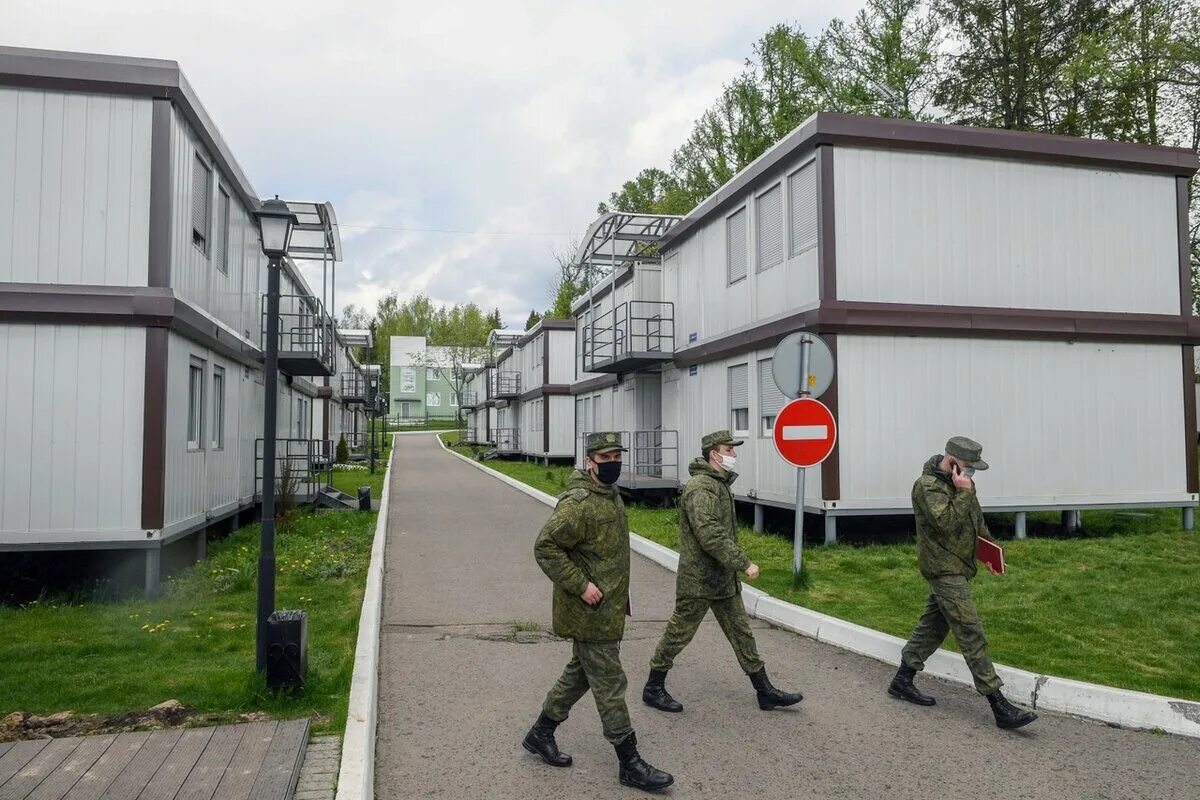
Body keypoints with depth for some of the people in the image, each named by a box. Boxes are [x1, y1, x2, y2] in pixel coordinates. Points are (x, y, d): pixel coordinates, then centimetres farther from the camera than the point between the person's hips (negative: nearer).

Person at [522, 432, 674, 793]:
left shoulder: (610, 495, 10)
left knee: (580, 673, 21)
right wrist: (581, 585, -24)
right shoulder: (579, 503, -22)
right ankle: (630, 765, 13)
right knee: (610, 686, 1)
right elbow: (545, 548, -24)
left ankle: (540, 734, 36)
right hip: (590, 612, -10)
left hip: (606, 609, 10)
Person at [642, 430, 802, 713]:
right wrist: (744, 563, -26)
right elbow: (710, 535, -29)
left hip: (723, 578, 10)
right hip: (699, 580, -10)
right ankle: (653, 689, 18)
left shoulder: (719, 484, 13)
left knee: (742, 633, 13)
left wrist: (737, 566, 19)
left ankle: (765, 692, 21)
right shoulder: (700, 488, -20)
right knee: (679, 633, 3)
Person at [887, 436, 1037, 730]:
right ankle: (1000, 707, -7)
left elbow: (977, 520, 24)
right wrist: (964, 493, -25)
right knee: (971, 634, -9)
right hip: (944, 570, -9)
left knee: (933, 625, 15)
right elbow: (947, 522, -29)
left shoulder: (958, 481, 10)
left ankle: (902, 681, 26)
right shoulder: (927, 486, -18)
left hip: (958, 566, 10)